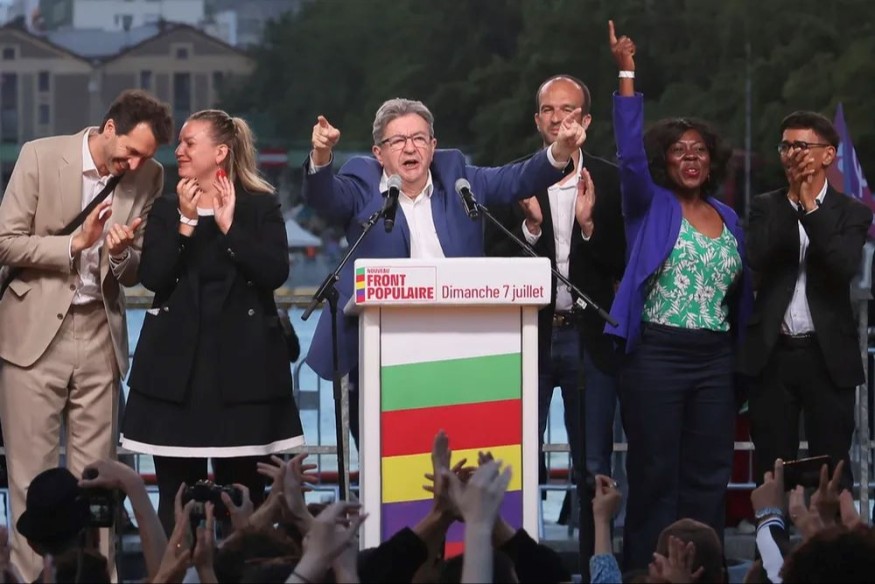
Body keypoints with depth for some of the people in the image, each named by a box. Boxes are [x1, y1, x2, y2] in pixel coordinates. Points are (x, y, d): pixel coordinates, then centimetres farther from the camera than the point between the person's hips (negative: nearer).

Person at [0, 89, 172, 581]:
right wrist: (75, 243, -17)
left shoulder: (148, 177, 3)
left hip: (101, 333, 3)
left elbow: (137, 273, 9)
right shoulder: (41, 157, -6)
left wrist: (122, 254, -14)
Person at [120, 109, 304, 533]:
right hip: (178, 363, 2)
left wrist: (229, 227, -13)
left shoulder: (261, 207, 3)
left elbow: (275, 273, -11)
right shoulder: (166, 209, 10)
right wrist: (186, 223, -11)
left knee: (241, 492, 1)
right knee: (176, 496, 3)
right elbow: (152, 277, -4)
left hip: (242, 362, -2)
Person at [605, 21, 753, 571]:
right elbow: (631, 153, -16)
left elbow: (740, 292, 17)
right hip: (656, 356, -4)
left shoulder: (728, 218, 13)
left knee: (709, 475, 6)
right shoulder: (651, 206, 0)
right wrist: (628, 76, -22)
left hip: (715, 360, 4)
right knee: (655, 474, -2)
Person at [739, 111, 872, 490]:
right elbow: (758, 257, -10)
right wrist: (793, 198, -9)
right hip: (773, 354, 2)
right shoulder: (766, 208, 9)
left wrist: (811, 207, -13)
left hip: (828, 355, -2)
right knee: (771, 468, 4)